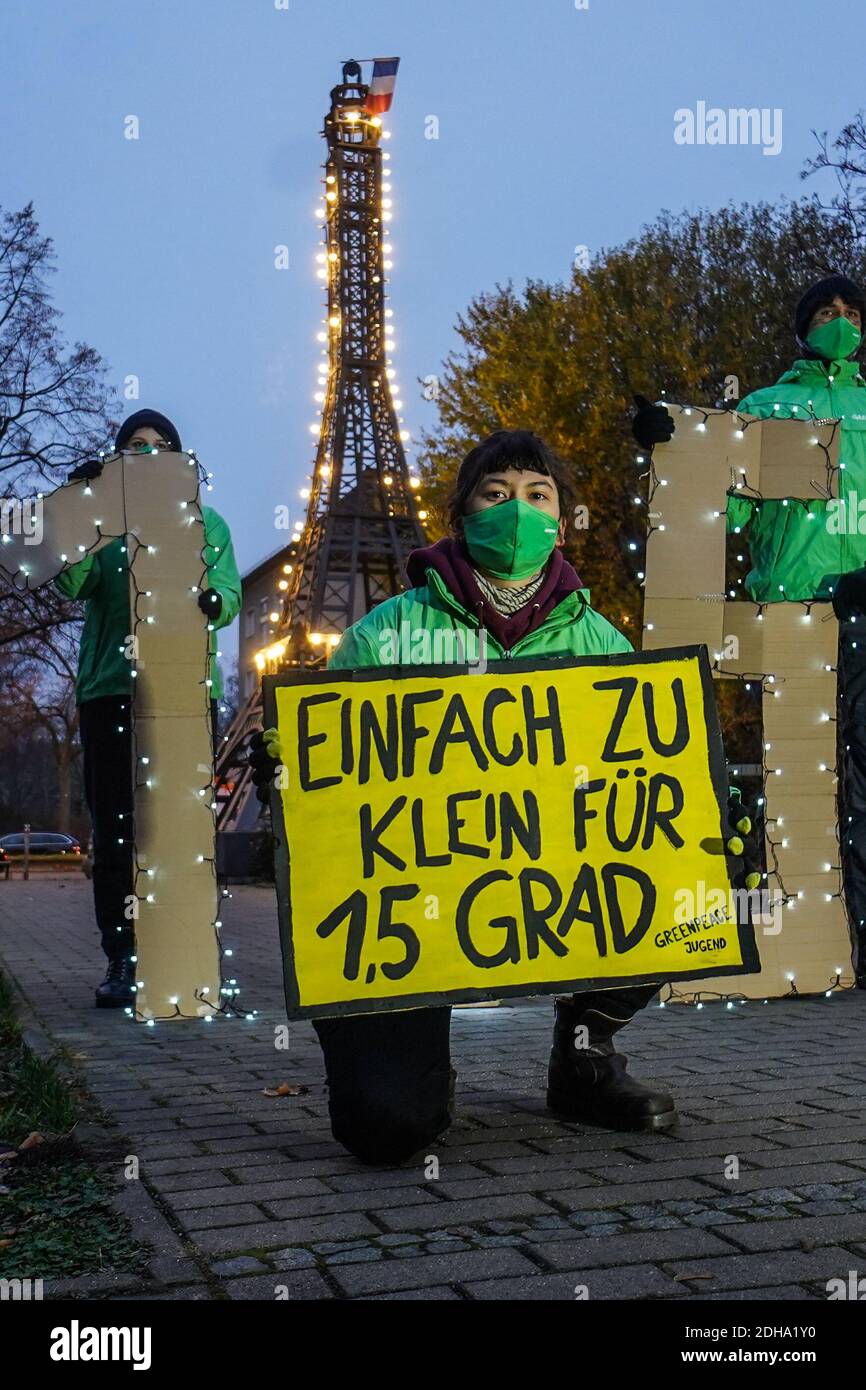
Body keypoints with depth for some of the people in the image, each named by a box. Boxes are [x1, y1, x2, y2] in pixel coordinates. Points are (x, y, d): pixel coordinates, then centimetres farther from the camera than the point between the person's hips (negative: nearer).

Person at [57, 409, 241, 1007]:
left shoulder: (205, 521, 16)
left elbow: (232, 596, 4)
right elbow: (73, 583, -3)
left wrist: (211, 600, -20)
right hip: (110, 688, 0)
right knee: (115, 827, -2)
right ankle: (122, 960, 2)